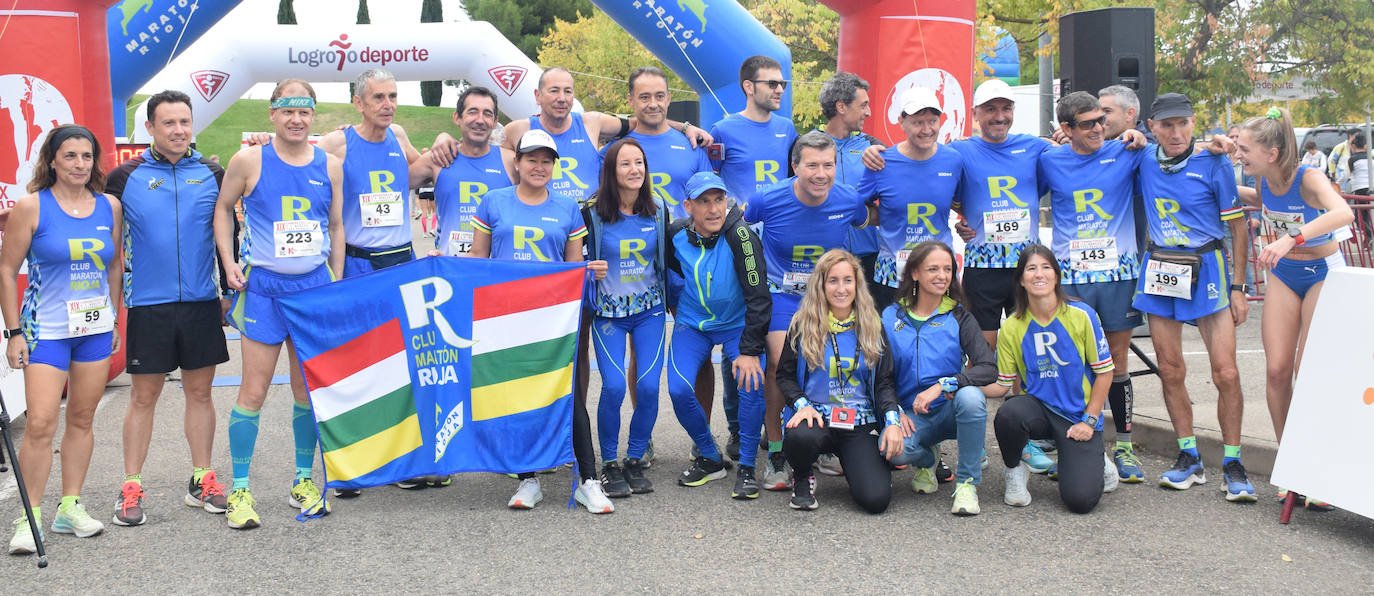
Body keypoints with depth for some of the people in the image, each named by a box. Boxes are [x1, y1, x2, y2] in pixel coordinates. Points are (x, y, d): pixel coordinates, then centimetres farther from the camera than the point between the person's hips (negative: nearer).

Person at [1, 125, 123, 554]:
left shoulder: (109, 206, 5)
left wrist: (113, 320, 14)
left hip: (96, 329, 4)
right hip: (46, 329, -4)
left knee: (82, 419, 9)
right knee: (40, 424, -9)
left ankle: (70, 507, 19)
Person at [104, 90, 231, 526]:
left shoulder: (212, 174, 5)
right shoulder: (126, 177, 1)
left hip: (202, 302, 2)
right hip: (148, 304, -1)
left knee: (200, 391, 8)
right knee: (143, 396, 3)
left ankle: (201, 481, 18)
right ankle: (131, 488, 12)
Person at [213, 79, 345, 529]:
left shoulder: (329, 166, 4)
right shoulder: (249, 161, -3)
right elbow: (223, 208, 10)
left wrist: (337, 285, 9)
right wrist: (228, 263, -1)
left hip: (315, 286, 3)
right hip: (263, 288, -2)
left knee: (308, 390, 9)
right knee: (254, 391, -2)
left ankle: (304, 481, 24)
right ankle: (239, 488, 10)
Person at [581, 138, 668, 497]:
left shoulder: (658, 211, 2)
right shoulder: (593, 213, -7)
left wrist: (669, 302, 13)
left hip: (649, 310, 2)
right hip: (608, 312, -2)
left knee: (649, 384, -11)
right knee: (614, 385, -16)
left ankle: (635, 461, 9)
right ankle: (609, 465, 3)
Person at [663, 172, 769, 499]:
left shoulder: (739, 235, -23)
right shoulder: (677, 234, -11)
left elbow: (758, 297, -22)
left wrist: (750, 350, -25)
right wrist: (675, 305, 9)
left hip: (737, 323, -3)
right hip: (692, 324, 3)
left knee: (753, 381, -25)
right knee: (679, 389, -16)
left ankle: (746, 467, -6)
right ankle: (710, 459, 8)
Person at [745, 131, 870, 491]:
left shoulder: (849, 201, -10)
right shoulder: (768, 201, -16)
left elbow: (866, 226, 14)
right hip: (782, 295, -2)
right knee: (780, 367, -19)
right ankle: (776, 457, -6)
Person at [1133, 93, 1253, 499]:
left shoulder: (1213, 164, -7)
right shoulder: (1144, 161, 3)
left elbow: (1238, 227, -3)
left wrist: (1238, 287, -5)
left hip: (1206, 269, -3)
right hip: (1158, 268, 4)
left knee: (1226, 374, -7)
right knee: (1170, 371, 6)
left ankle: (1232, 464, 5)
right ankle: (1189, 458, 18)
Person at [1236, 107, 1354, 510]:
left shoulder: (1308, 178, -26)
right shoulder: (1264, 181, -8)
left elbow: (1343, 212, -45)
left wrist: (1291, 238, -57)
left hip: (1323, 273, -5)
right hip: (1283, 275, 5)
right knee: (1277, 370, 0)